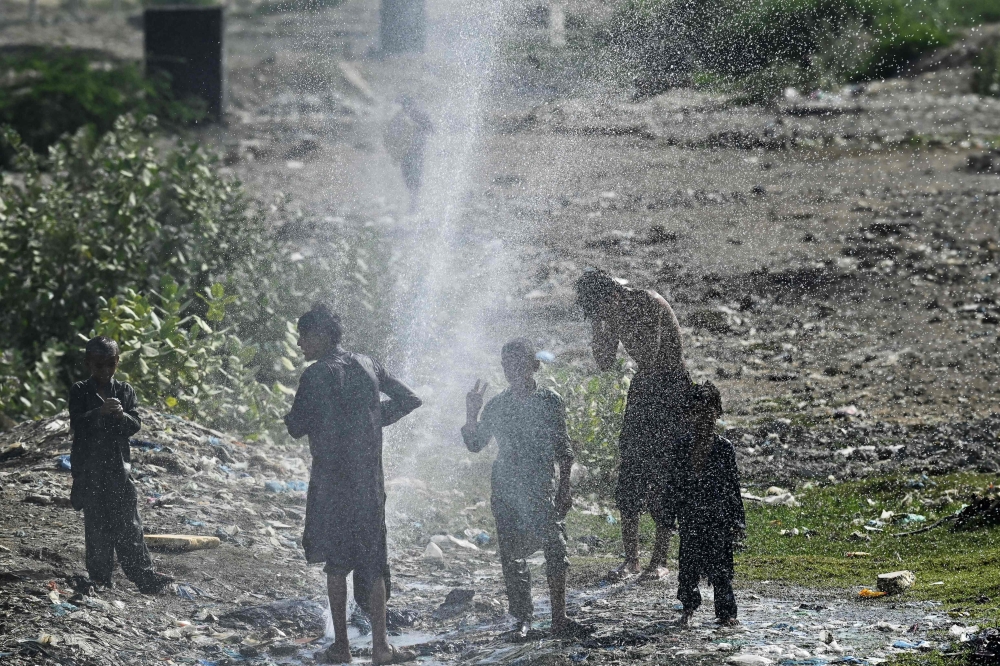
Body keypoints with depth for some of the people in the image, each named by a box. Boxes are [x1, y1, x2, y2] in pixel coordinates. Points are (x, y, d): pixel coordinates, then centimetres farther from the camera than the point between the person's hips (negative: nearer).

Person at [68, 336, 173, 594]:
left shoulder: (125, 391, 7)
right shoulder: (80, 391, 1)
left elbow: (135, 425, 0)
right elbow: (77, 424, -12)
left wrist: (121, 415, -22)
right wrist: (99, 412, -29)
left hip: (119, 466, 1)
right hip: (89, 470, -1)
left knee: (129, 525, -3)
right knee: (97, 526, 3)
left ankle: (144, 576, -5)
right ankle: (100, 579, 10)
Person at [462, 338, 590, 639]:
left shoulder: (550, 401, 2)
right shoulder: (497, 406, 7)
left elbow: (563, 451, 5)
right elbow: (475, 444, 9)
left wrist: (564, 489, 0)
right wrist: (471, 414, -7)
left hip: (544, 489, -2)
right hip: (507, 491, 2)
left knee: (555, 551, -9)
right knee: (512, 556, 0)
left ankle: (559, 618, -4)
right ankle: (523, 618, 9)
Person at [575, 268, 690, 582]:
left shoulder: (649, 304, -20)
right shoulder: (613, 313, 2)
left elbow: (648, 358, -27)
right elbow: (605, 362, 4)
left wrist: (621, 322, -24)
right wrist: (600, 327, -9)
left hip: (672, 387, -7)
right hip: (643, 387, 7)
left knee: (663, 473, -9)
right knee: (629, 475, 1)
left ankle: (659, 561, -3)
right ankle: (631, 559, 6)